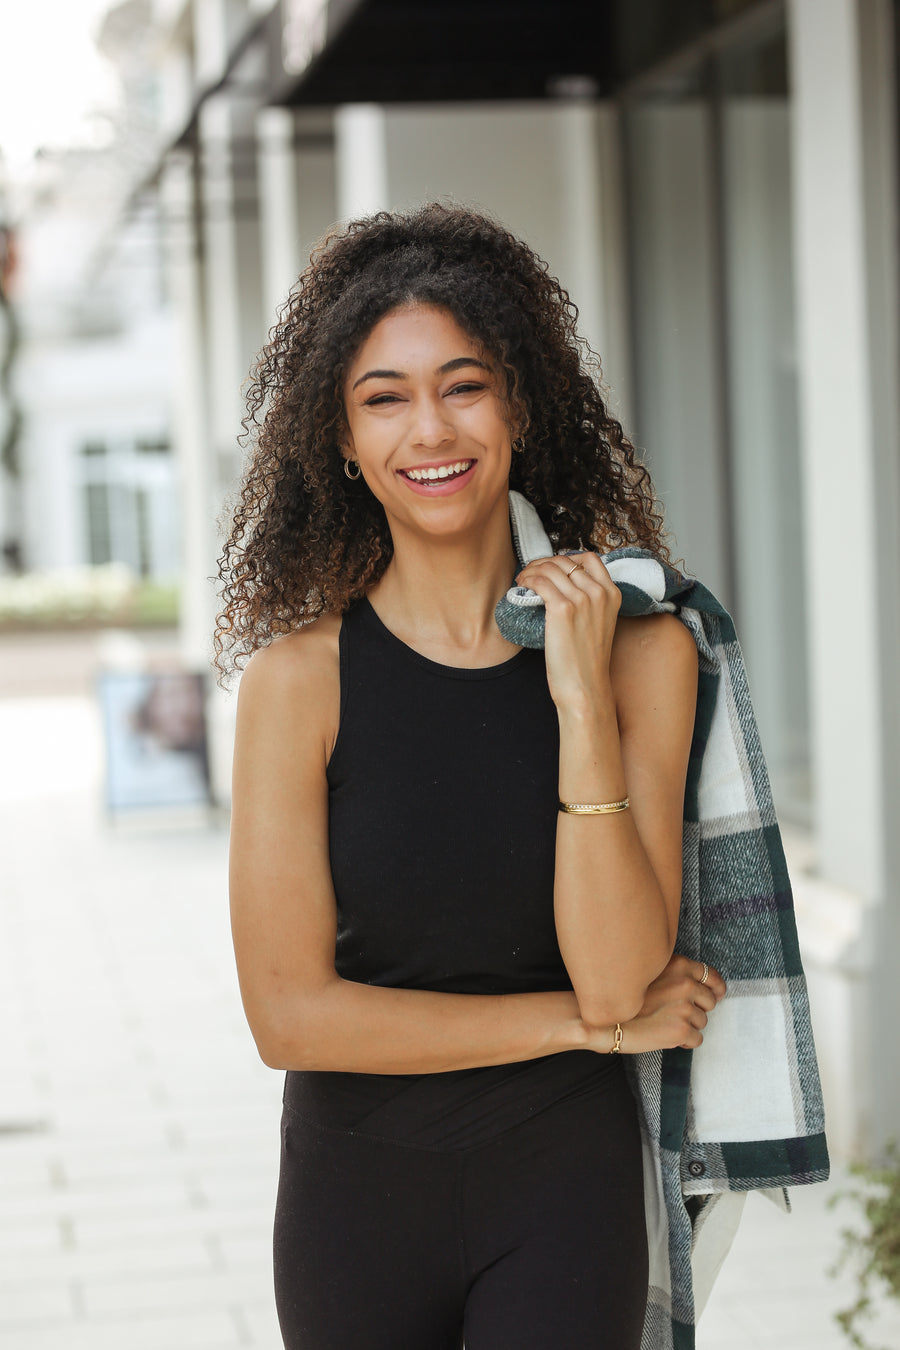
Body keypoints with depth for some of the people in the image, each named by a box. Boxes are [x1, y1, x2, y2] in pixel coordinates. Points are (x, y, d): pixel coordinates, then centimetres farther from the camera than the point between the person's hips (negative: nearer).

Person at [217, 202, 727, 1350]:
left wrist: (582, 700, -20)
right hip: (357, 1199, 0)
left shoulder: (643, 651, -6)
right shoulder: (299, 674, -10)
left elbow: (617, 975, -14)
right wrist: (586, 1022, -10)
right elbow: (290, 1014, -13)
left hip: (562, 1187, 0)